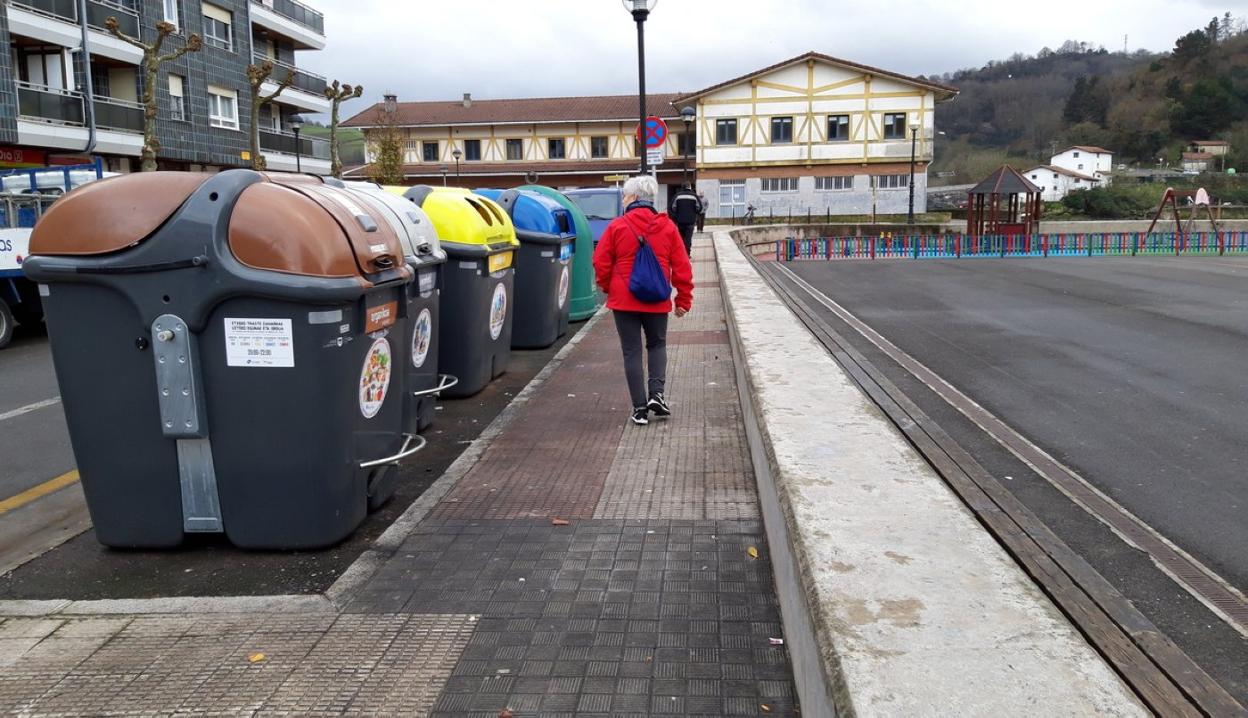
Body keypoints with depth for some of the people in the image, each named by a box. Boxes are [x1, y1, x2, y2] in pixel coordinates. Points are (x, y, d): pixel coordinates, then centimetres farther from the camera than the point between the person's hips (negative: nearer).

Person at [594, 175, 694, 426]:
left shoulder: (617, 226, -7)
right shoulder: (667, 227, 0)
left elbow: (601, 263, -4)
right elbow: (682, 266, 0)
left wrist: (607, 288, 15)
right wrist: (684, 299, 9)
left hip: (624, 301, -2)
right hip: (657, 301, 2)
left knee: (632, 352, 6)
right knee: (657, 345, 21)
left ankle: (640, 408, 4)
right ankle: (657, 393, 2)